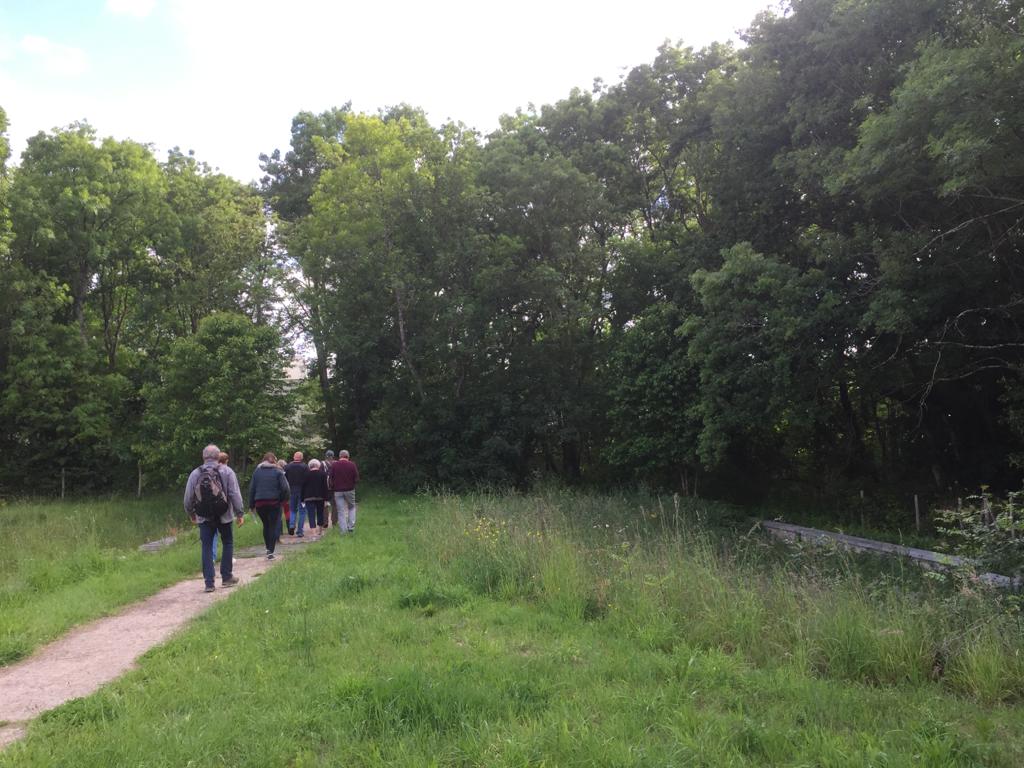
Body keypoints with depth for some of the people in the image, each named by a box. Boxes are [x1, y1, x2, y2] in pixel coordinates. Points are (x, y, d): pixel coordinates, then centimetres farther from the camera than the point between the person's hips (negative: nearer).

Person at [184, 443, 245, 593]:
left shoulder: (195, 474, 1)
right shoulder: (226, 471, -4)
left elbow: (188, 498, 5)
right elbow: (235, 494, -8)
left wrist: (191, 514, 22)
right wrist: (240, 513, -2)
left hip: (204, 518, 1)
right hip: (223, 516, -1)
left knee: (207, 547, 6)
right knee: (228, 543, 14)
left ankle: (209, 582, 3)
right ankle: (226, 577, 17)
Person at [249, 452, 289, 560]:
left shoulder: (257, 472, 6)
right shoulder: (278, 472, -2)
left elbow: (251, 489, 4)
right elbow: (285, 488, -10)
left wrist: (251, 505, 9)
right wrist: (283, 500, 6)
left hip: (260, 503, 3)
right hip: (274, 502, -3)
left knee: (266, 525, 18)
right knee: (274, 526, 4)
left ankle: (268, 548, 19)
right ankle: (271, 551, -1)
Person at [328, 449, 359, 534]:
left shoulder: (334, 465, -4)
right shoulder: (352, 464, -5)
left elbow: (330, 479, -2)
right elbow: (357, 479, -5)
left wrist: (333, 487, 15)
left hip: (338, 491, 0)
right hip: (350, 490, 0)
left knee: (341, 511, 5)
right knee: (351, 508, 18)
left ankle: (343, 531, 3)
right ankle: (351, 527, 8)